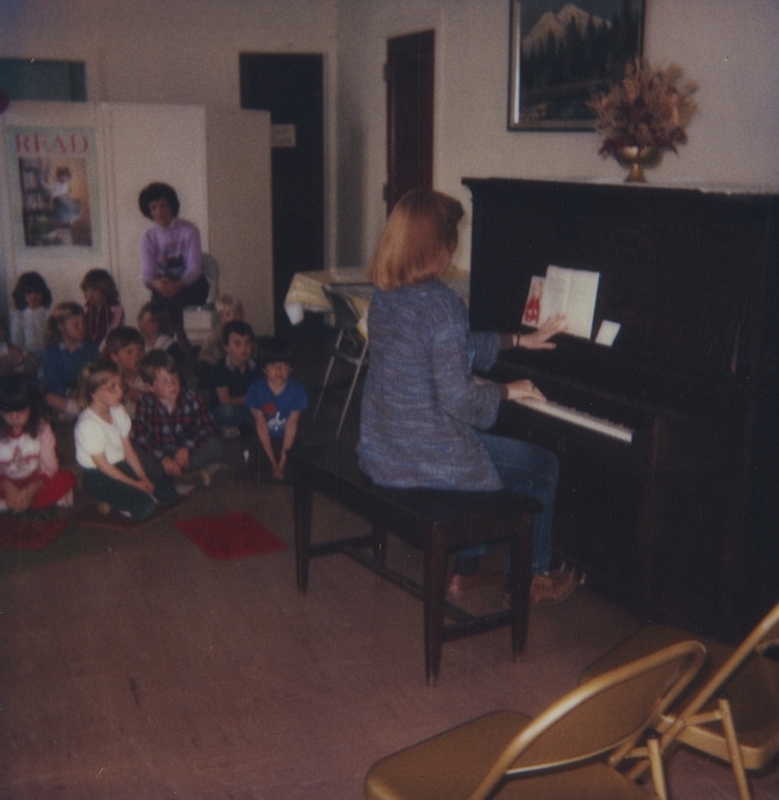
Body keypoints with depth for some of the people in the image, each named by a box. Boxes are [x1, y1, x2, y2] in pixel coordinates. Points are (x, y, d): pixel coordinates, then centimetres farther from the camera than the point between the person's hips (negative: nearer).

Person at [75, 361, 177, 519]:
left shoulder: (118, 411, 1)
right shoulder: (88, 424, -23)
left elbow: (128, 450, 4)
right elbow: (102, 465, -18)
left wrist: (143, 478, -7)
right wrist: (135, 484, -15)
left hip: (121, 467, 8)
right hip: (98, 478, -8)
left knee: (169, 494, -5)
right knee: (144, 507, -26)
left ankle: (118, 498, 6)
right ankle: (109, 502, -1)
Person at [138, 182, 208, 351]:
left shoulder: (188, 230, -8)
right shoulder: (149, 237, 2)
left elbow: (194, 267, -18)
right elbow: (148, 272, -9)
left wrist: (178, 284, -39)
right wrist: (156, 283, -35)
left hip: (192, 284, -2)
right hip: (165, 283, 3)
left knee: (172, 297, -35)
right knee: (159, 294, -33)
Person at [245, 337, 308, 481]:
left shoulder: (297, 390, -20)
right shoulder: (256, 389, -21)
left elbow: (292, 425, -18)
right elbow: (261, 426, -17)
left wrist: (282, 460, -21)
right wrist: (273, 462, -18)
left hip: (286, 438, 1)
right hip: (266, 438, 0)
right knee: (269, 467, -20)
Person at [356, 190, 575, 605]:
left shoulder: (385, 295, 4)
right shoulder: (441, 303, -23)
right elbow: (459, 400, -23)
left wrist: (520, 340, 24)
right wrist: (507, 390, -4)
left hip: (379, 451, 8)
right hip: (430, 459, -8)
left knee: (481, 450, 34)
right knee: (543, 465, 14)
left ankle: (465, 569, 38)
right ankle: (533, 580, 28)